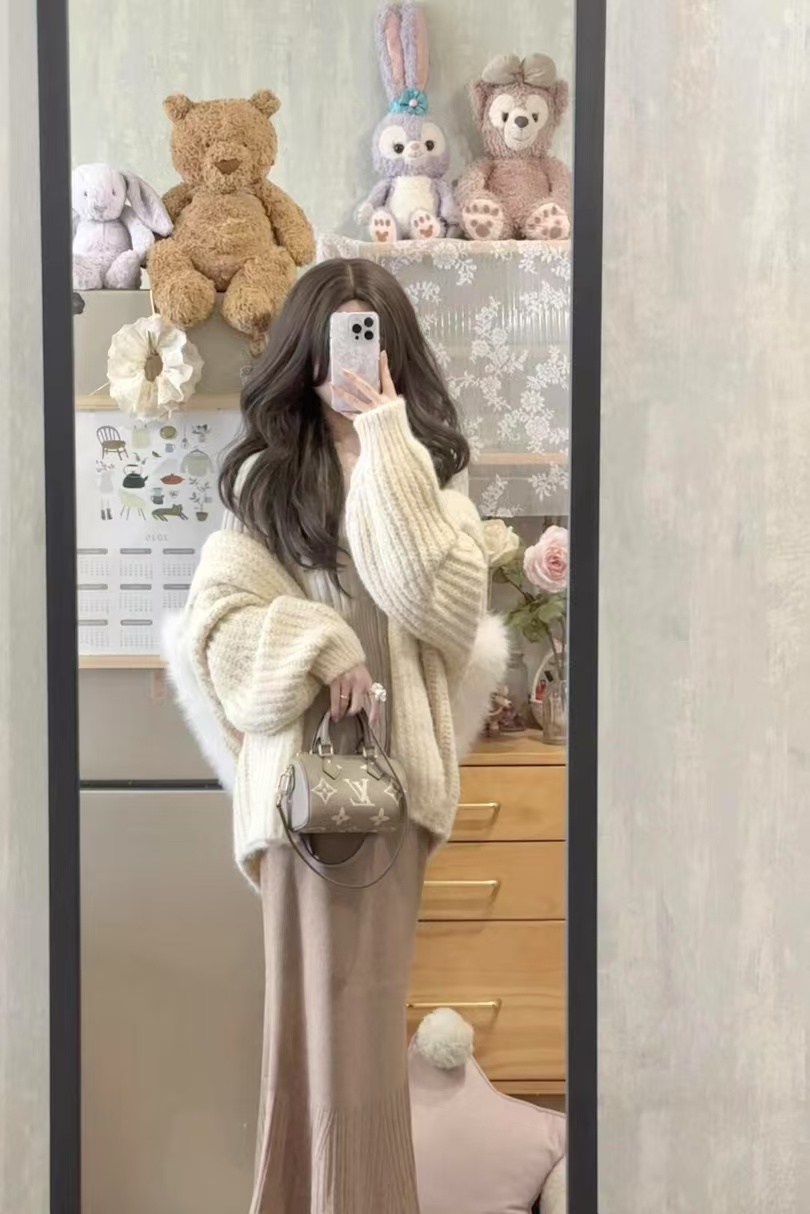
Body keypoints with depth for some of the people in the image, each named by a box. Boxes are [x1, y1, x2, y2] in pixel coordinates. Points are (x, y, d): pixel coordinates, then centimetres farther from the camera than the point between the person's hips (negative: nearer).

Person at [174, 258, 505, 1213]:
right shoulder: (265, 474, 7)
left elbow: (445, 604, -9)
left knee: (365, 1006, 7)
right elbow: (217, 618, 0)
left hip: (397, 763, 1)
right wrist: (322, 649, -15)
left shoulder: (429, 467, 9)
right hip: (306, 763, -1)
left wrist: (386, 449, -10)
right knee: (321, 1005, 1)